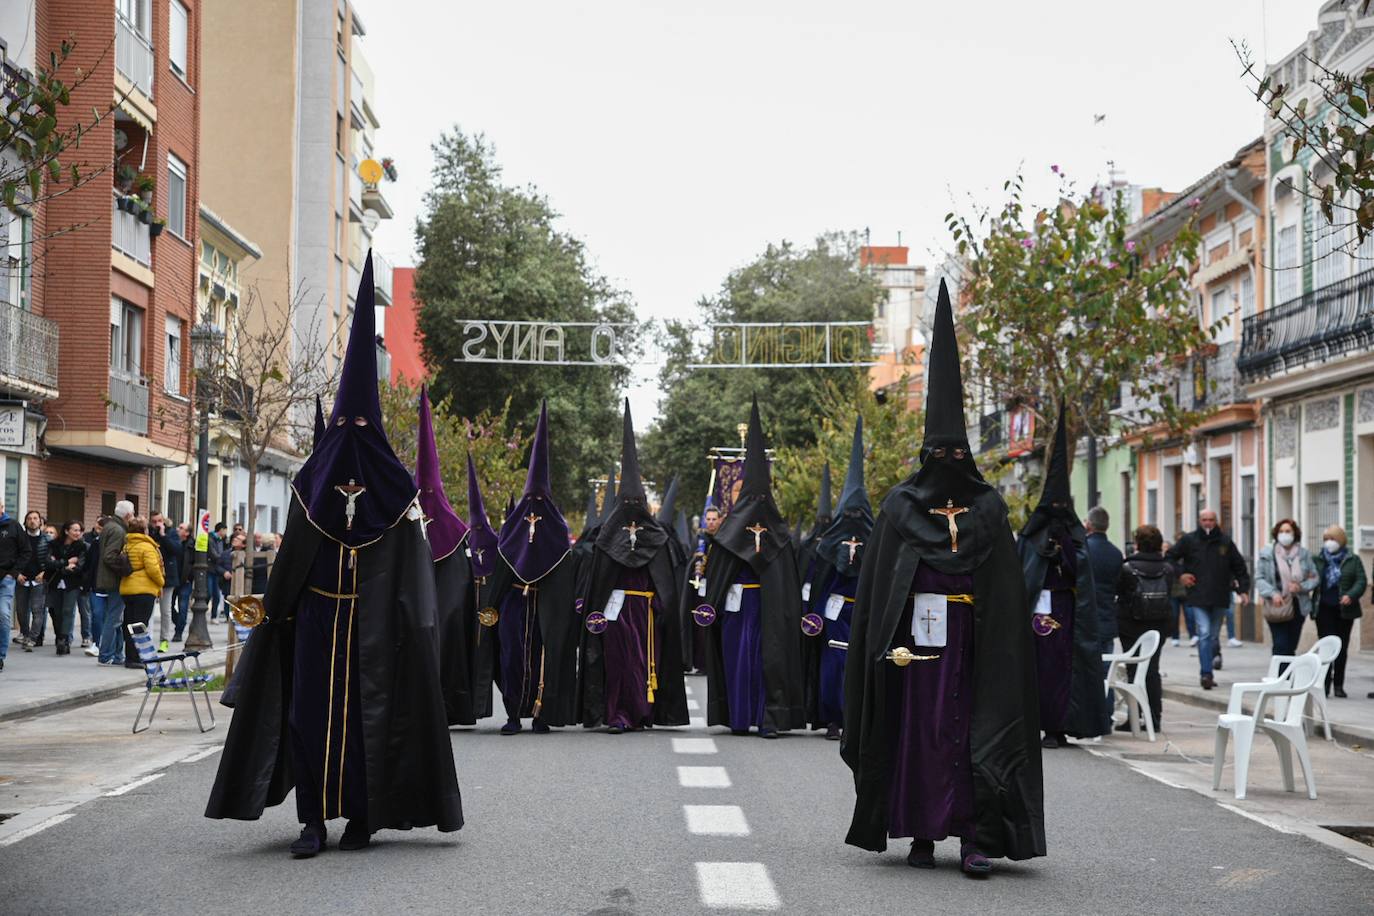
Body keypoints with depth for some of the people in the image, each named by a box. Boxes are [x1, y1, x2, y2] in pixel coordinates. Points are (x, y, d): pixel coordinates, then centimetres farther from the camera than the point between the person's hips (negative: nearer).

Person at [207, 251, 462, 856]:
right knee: (310, 708, -4)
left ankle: (362, 815, 11)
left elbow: (412, 572, 0)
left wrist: (412, 623, -8)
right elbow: (289, 558, 7)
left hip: (374, 619, -1)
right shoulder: (310, 483, 7)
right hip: (315, 615, 2)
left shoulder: (395, 490, 2)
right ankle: (314, 818, 0)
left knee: (368, 710, 1)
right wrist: (276, 608, 1)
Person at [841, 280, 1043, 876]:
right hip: (914, 634, 0)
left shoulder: (988, 508, 7)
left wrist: (999, 646, -3)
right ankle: (922, 835, 11)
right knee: (915, 731, 3)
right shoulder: (900, 506, 6)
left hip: (970, 639, 0)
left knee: (974, 732, -4)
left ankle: (976, 838, -5)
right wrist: (889, 643, -6)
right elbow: (879, 585, 3)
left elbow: (1006, 589, 5)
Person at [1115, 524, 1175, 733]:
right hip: (1158, 626, 4)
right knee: (1152, 670, 11)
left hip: (1131, 626, -4)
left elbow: (1116, 589, -2)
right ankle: (1154, 718, 11)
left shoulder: (1128, 568, -13)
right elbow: (1169, 594, 4)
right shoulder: (1167, 569, -1)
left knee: (1134, 670, 2)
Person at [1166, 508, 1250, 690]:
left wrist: (1242, 588, 6)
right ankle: (1206, 674, -14)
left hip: (1220, 597, 3)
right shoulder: (1188, 540, 1)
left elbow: (1239, 566, 14)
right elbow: (1169, 558, 9)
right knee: (1204, 634, -13)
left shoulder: (1225, 541, 6)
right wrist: (1179, 576, -3)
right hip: (1198, 598, -3)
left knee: (1214, 635, 10)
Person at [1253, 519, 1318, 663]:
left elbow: (1315, 578, 8)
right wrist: (1272, 593, -18)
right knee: (1281, 647, -9)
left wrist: (1301, 586, -11)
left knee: (1291, 647, 10)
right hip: (1276, 608, -3)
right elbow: (1259, 578, -3)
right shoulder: (1267, 553, -2)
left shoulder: (1303, 554, 4)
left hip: (1298, 607, 3)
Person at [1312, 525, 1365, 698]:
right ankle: (1325, 684, -6)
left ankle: (1338, 685, 14)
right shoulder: (1317, 560, 8)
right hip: (1324, 609, 0)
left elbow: (1361, 581, -2)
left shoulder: (1352, 560, 5)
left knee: (1342, 647, 6)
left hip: (1344, 610, 0)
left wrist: (1351, 595, -18)